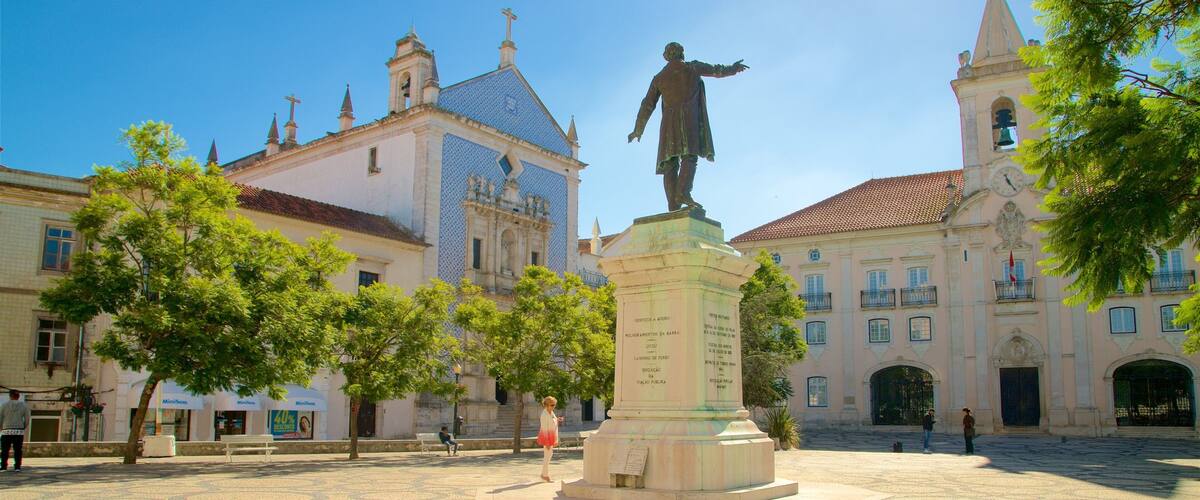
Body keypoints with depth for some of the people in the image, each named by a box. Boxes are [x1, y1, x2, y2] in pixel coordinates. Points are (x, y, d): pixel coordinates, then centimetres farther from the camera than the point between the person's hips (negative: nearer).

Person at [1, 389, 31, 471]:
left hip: (6, 431, -1)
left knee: (4, 450, 9)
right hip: (19, 431, 1)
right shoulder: (24, 405, 3)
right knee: (17, 450, 4)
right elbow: (27, 420, 2)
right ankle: (17, 467, 1)